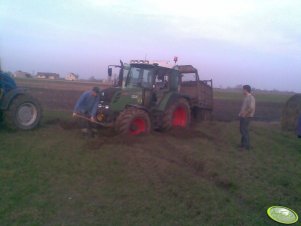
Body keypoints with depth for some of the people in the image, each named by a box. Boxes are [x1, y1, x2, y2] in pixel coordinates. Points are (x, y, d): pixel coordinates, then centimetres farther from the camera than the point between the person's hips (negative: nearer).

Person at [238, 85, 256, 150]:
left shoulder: (250, 97, -18)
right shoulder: (246, 97, 12)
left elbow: (251, 108, -28)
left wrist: (244, 114, -20)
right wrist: (240, 113, 11)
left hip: (246, 117, -9)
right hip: (243, 116, 10)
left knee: (244, 131, -3)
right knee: (242, 130, 15)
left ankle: (246, 146, 6)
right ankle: (243, 144, 25)